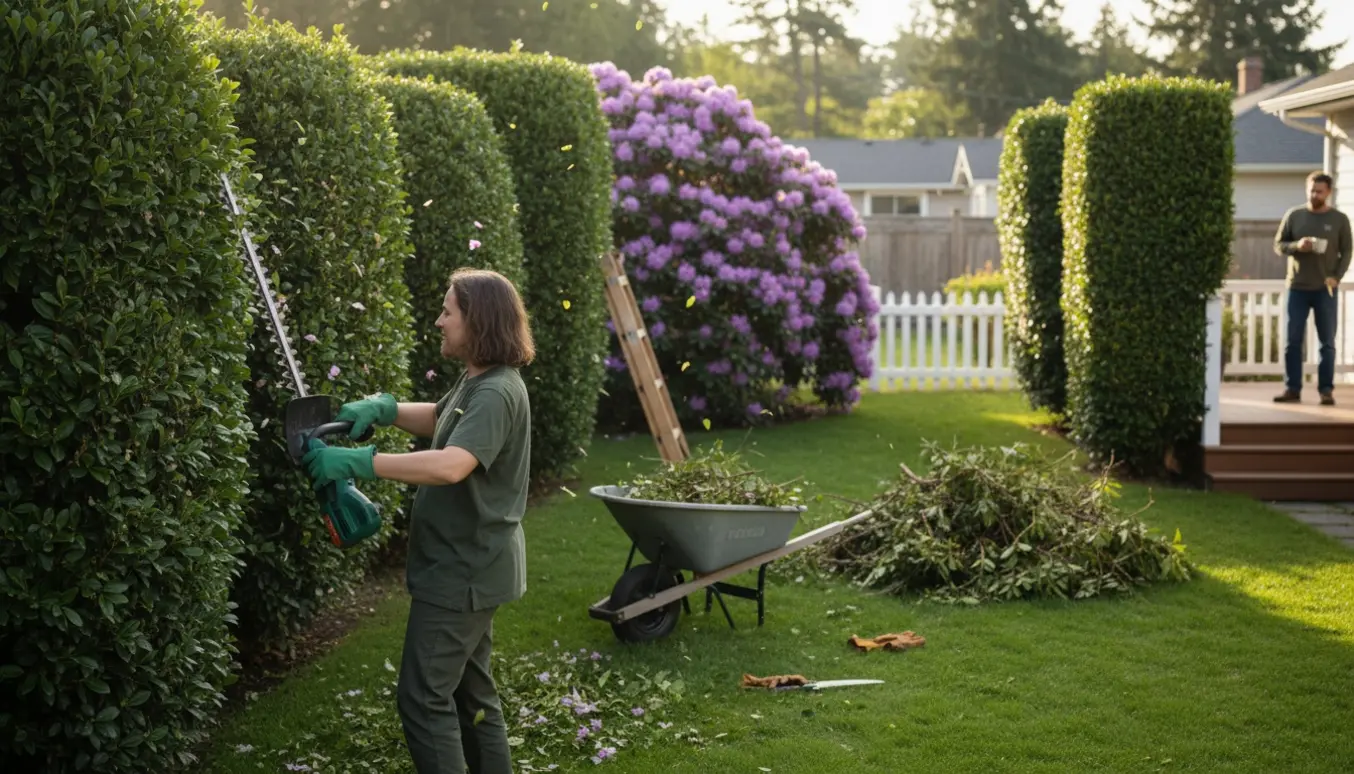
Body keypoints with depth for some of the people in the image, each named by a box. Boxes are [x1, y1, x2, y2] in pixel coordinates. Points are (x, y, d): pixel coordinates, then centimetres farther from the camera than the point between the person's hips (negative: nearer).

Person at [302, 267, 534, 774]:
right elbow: (439, 419, 28)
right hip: (469, 566, 11)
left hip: (464, 571, -11)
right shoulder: (475, 382, 9)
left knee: (424, 698, -8)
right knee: (469, 689, 17)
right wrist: (383, 408, 8)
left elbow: (451, 465, -37)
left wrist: (357, 462, -36)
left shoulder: (496, 394, -23)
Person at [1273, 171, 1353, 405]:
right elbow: (1278, 245, 6)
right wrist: (1296, 246, -15)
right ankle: (1292, 389, 6)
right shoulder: (1293, 215, 4)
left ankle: (1326, 390, 6)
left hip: (1326, 290, -1)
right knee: (1292, 341, 0)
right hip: (1297, 288, 1)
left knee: (1327, 342, 2)